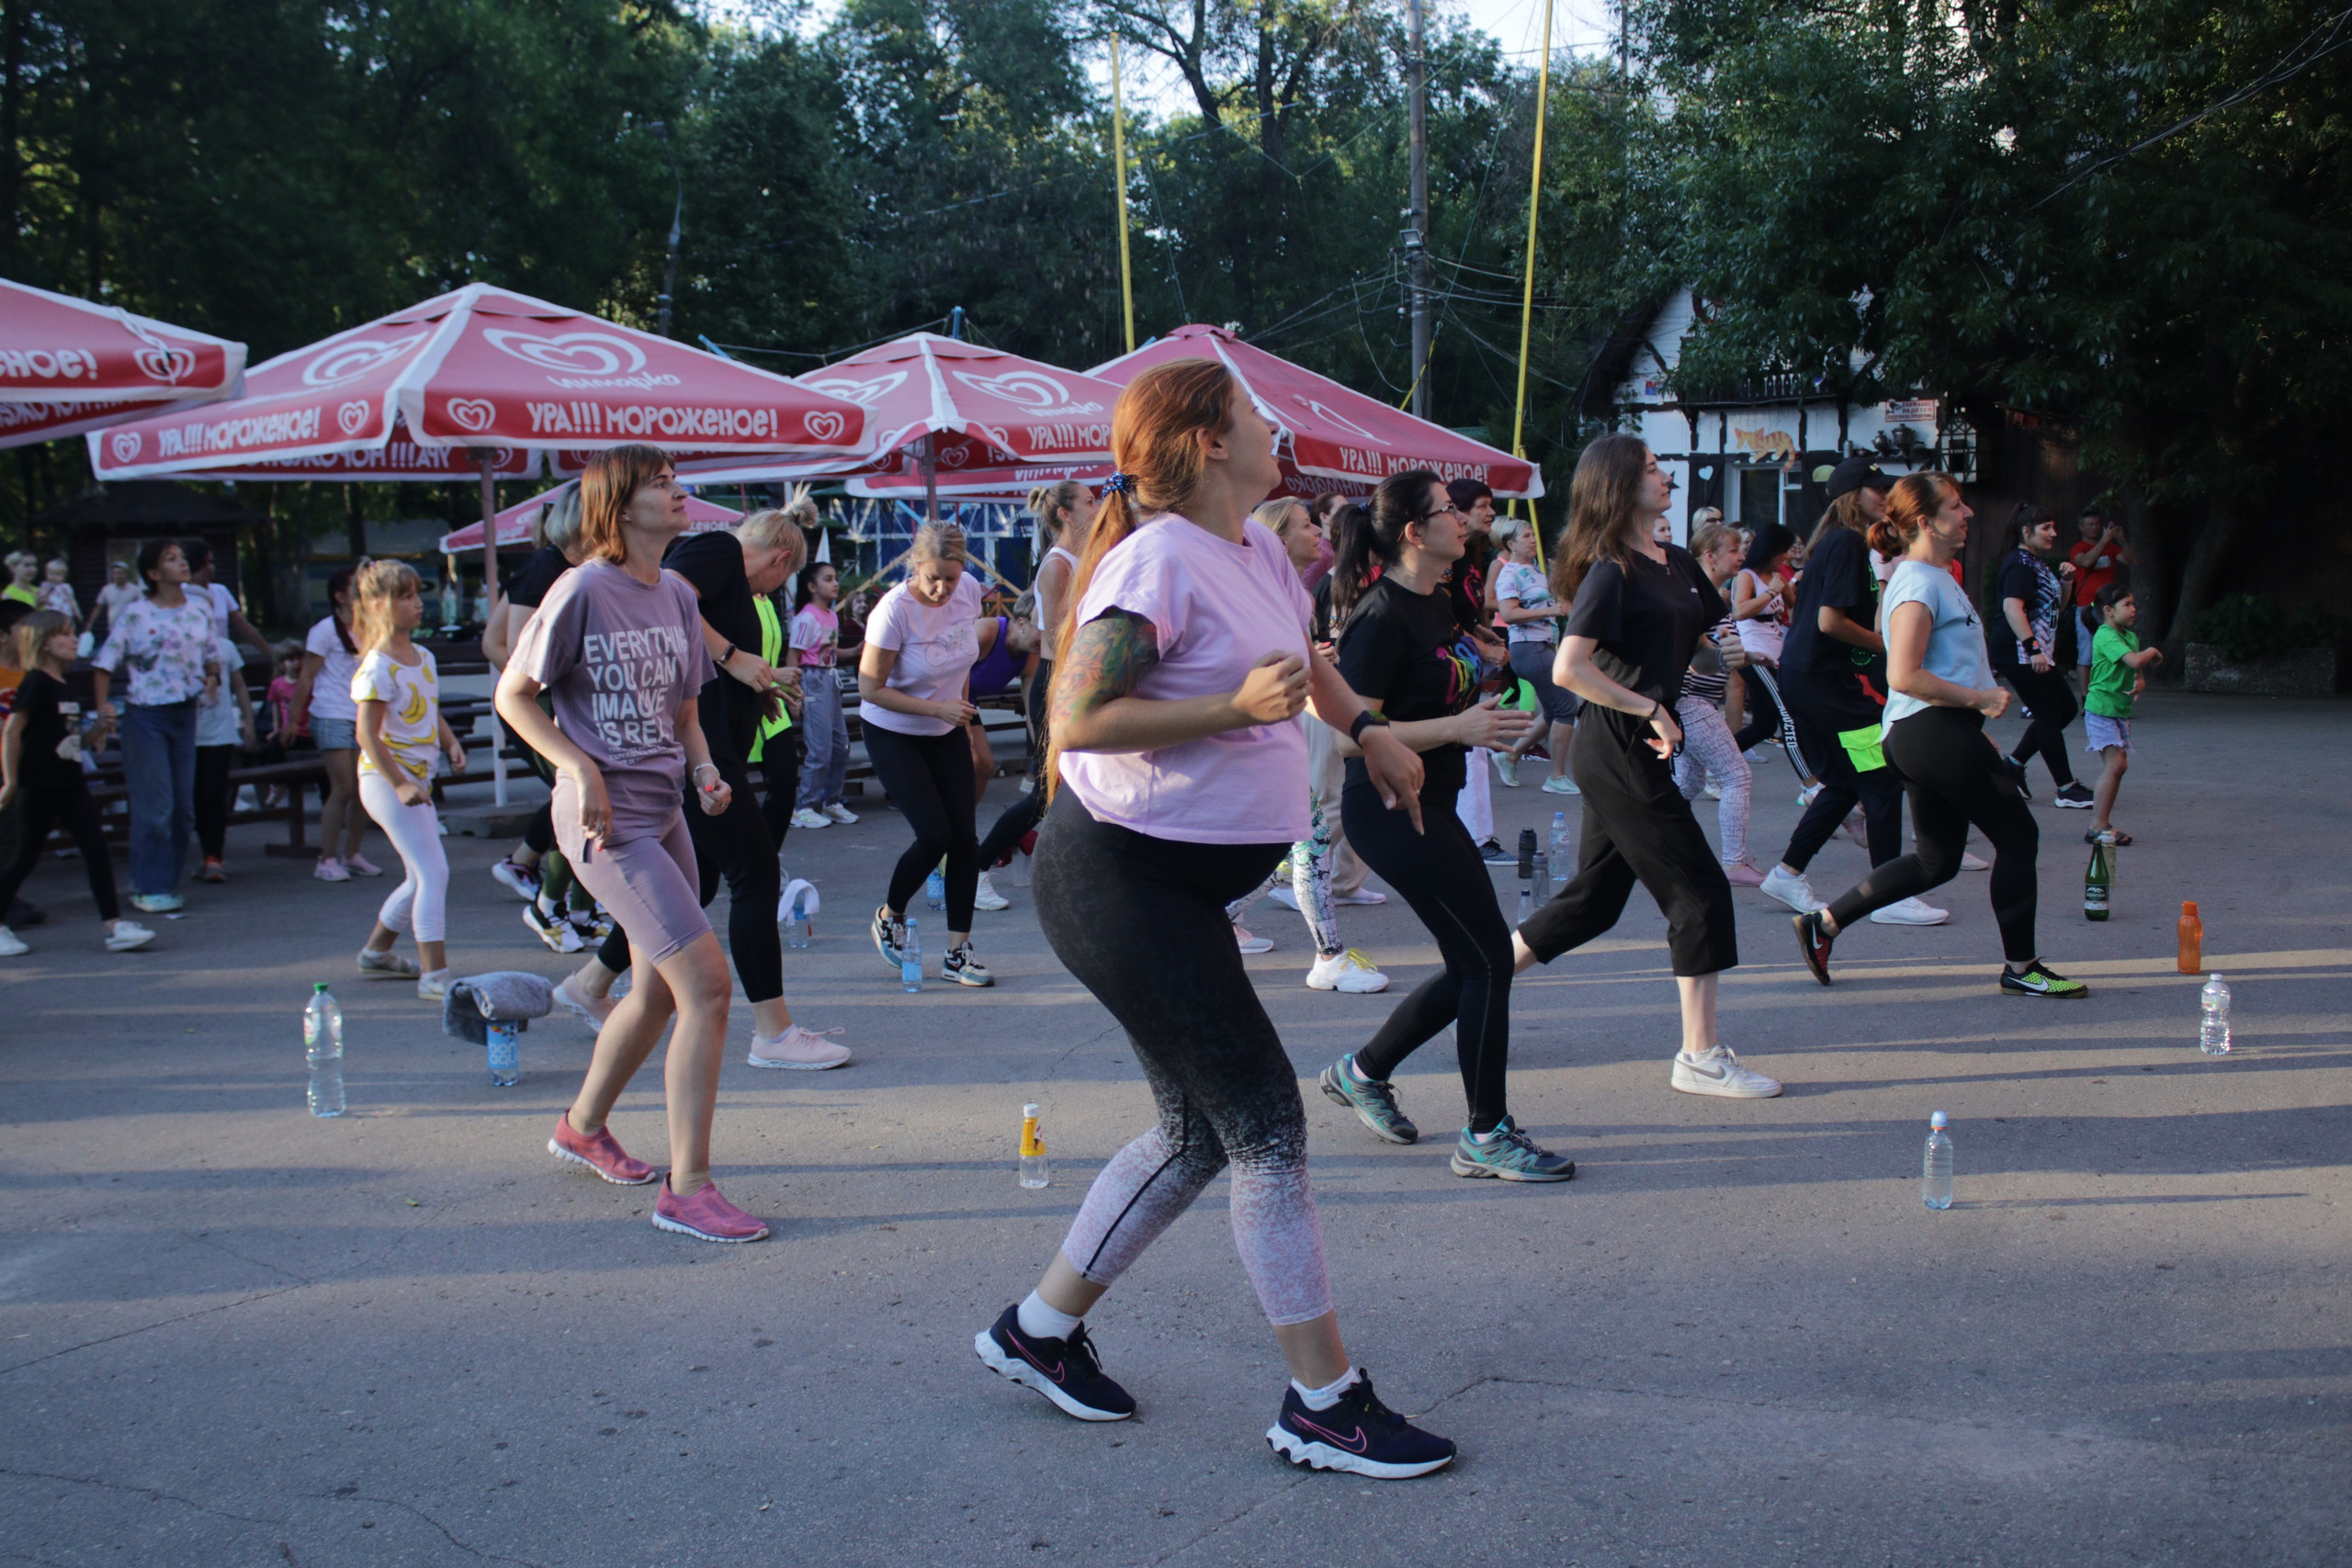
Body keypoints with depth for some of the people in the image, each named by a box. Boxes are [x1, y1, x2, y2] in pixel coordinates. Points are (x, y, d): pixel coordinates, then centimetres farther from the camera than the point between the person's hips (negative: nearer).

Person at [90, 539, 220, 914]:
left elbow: (211, 656, 17)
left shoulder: (199, 612, 7)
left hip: (185, 714, 5)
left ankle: (167, 882, 19)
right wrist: (103, 706, -17)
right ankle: (149, 889, 3)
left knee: (184, 805, 7)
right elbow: (105, 663, -6)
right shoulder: (135, 614, -7)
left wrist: (212, 676, -4)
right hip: (145, 715, -5)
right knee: (154, 805, -6)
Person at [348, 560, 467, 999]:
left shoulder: (424, 657, 11)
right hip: (386, 781, -9)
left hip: (416, 780, 9)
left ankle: (376, 951, 36)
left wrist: (452, 743, 4)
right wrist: (399, 784, -25)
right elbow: (366, 732, -20)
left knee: (421, 877, 17)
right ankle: (434, 975, -15)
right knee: (433, 872, -15)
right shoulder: (377, 667, -15)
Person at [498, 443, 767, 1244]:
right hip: (606, 819, -8)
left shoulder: (676, 595, 9)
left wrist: (704, 768, 0)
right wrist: (580, 768, -17)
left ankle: (583, 1125, 43)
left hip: (664, 810, 9)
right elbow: (513, 695, -7)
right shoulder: (583, 590, -13)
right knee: (706, 982, -15)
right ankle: (688, 1189, -8)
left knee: (659, 991, 19)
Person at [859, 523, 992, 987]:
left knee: (965, 838, -3)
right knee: (935, 835, -13)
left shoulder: (969, 590, -9)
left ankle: (958, 952, 4)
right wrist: (938, 708, -26)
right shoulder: (895, 610, -26)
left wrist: (961, 710, 14)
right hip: (893, 735, -5)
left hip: (947, 735, 5)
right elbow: (870, 689, -21)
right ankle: (889, 916, 15)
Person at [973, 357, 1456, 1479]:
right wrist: (1239, 706, -28)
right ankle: (1324, 1404, 4)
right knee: (1266, 1125, -6)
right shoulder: (1159, 560, -19)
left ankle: (1039, 1329, 29)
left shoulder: (1258, 550, 9)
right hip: (1122, 875, -10)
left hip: (1185, 883, 10)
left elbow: (1300, 653, 32)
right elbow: (1075, 721, -26)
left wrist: (1366, 728, 28)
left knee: (1199, 1131, 15)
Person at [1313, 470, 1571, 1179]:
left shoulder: (1435, 604, 12)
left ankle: (1363, 1072, 27)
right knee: (1488, 956, -9)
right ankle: (1485, 1137, 1)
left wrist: (1485, 721, 11)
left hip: (1427, 805, 10)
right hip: (1388, 808, -10)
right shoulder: (1383, 618, -18)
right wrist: (1458, 728, -26)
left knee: (1474, 964, 11)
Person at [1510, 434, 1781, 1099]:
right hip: (1617, 751, -9)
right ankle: (1701, 1057, 2)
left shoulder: (1676, 562, 13)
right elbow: (1568, 669, -23)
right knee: (1701, 890, -5)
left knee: (1594, 897, 14)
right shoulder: (1612, 571, -14)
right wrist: (1651, 709, -18)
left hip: (1635, 750, 9)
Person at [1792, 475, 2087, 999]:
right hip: (1934, 732, -10)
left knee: (1937, 862, 13)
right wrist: (1978, 698, -17)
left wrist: (1977, 731, 23)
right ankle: (2020, 968, 9)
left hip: (1940, 734, 10)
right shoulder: (1918, 583, -14)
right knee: (2017, 836, -1)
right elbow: (1904, 676, -22)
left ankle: (1823, 922, 13)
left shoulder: (1936, 578, 19)